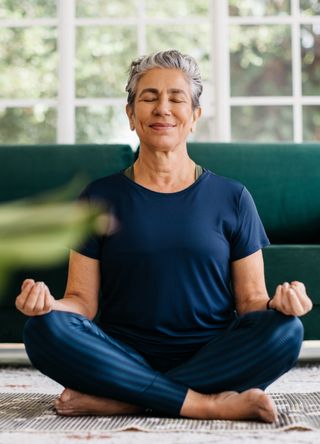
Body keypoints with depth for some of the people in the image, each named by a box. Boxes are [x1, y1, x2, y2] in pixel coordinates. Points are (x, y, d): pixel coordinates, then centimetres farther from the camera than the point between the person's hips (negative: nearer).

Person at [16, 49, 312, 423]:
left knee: (286, 331, -28)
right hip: (125, 358, 0)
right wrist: (48, 302, -18)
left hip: (212, 359, 1)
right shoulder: (100, 197, 8)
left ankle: (117, 400, -25)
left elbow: (250, 300, 7)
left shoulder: (231, 198, 8)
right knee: (44, 329, -27)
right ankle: (207, 404, -25)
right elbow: (82, 300, 5)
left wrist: (277, 303, -16)